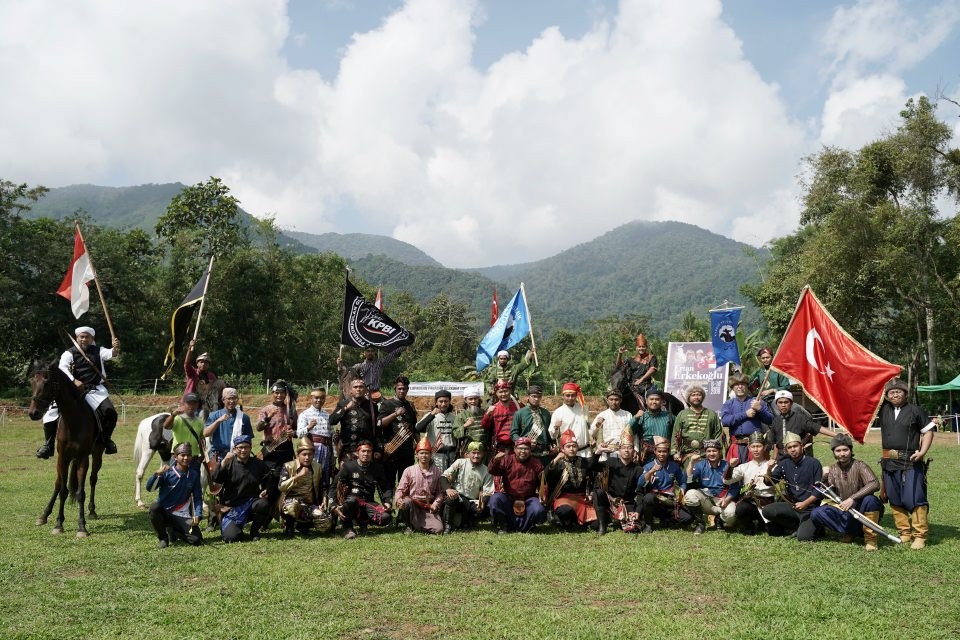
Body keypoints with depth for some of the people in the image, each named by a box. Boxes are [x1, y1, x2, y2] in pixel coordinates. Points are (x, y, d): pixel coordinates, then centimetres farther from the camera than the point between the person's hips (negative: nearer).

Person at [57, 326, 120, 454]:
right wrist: (74, 381, -27)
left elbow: (110, 354, -8)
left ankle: (106, 439, 4)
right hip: (76, 389, -1)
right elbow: (62, 368, -11)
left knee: (110, 412, -19)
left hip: (96, 389, 1)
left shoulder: (98, 351, 12)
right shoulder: (69, 353, 5)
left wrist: (115, 349, -33)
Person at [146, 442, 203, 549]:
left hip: (183, 516, 2)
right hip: (164, 512, -2)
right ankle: (163, 538, -9)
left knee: (197, 540, -15)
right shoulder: (167, 473, -10)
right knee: (154, 507, -36)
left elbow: (198, 497, 5)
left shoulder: (194, 475, 0)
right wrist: (157, 474, -37)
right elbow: (149, 488, -21)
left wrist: (197, 515, -8)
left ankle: (172, 531, 18)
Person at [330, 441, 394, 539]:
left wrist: (387, 501, -3)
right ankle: (347, 528, -14)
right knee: (351, 500, -41)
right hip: (351, 499, -3)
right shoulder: (348, 466, -2)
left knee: (386, 518, -25)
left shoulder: (377, 468, 7)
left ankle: (363, 521, 6)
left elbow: (386, 487, 17)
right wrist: (334, 505, -19)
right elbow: (334, 486, -4)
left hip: (368, 504, 3)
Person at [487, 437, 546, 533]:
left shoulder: (536, 464, 4)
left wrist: (542, 495, -8)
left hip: (528, 499, 1)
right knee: (495, 499, -30)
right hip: (508, 497, 0)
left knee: (539, 510, -28)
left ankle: (511, 525, -5)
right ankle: (503, 524, -3)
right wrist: (496, 460, -34)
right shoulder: (507, 460, -1)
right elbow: (492, 471, -13)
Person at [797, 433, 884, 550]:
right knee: (816, 513, -17)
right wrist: (824, 479, -15)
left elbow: (875, 484, -29)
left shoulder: (859, 466, -11)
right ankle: (851, 531, -3)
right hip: (845, 515, 4)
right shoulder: (832, 470, 3)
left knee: (870, 499, -35)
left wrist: (852, 498, -36)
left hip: (862, 512, -4)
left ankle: (870, 539, -16)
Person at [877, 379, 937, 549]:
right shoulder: (883, 409, 9)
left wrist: (922, 452, -11)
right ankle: (904, 532, 19)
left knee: (914, 499, -9)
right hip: (889, 462, 5)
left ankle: (920, 535, -2)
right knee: (895, 501, 9)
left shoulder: (915, 410, -1)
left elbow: (928, 431, 0)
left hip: (911, 462, -5)